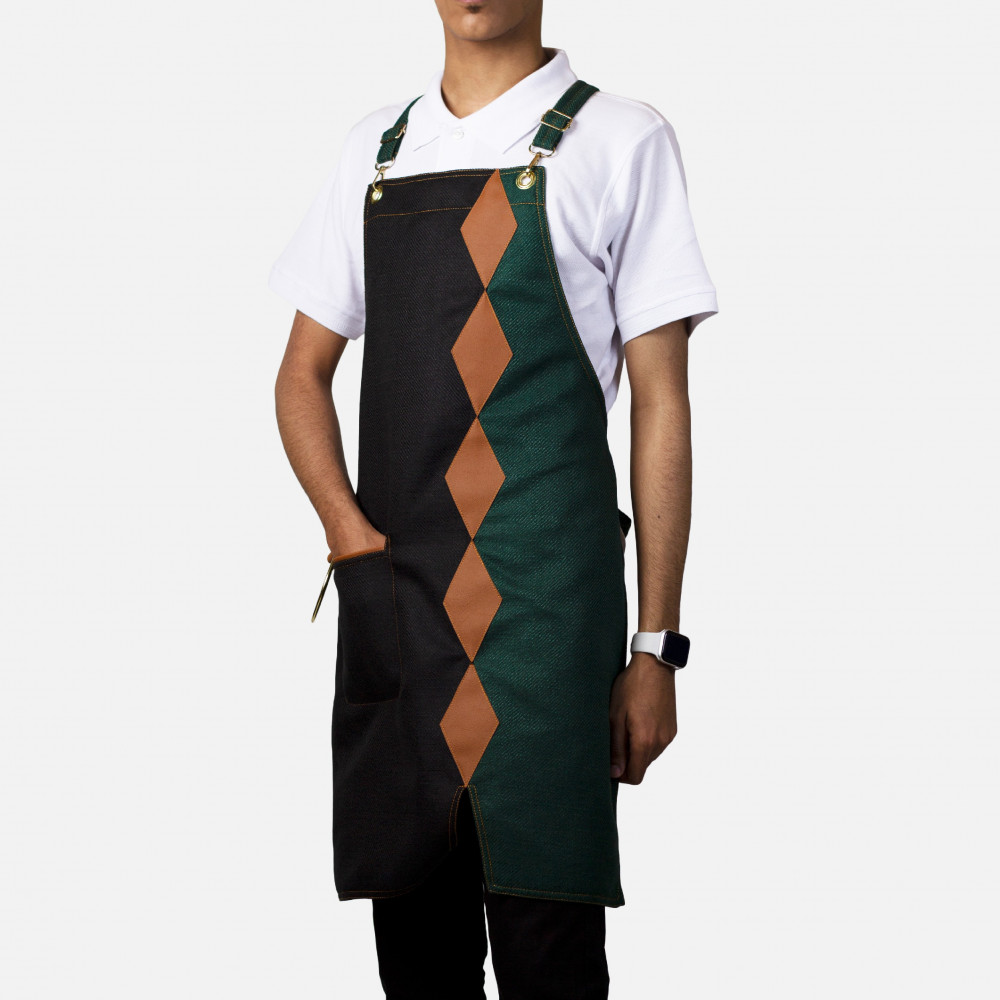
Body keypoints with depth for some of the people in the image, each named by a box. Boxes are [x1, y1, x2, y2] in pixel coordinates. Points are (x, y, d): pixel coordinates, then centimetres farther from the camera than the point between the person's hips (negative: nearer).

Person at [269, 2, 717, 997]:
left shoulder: (619, 141, 2)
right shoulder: (376, 146, 15)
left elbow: (660, 402, 0)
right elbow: (303, 373, 18)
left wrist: (654, 646, -2)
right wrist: (349, 531, 0)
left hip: (541, 605, -4)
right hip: (390, 599, 4)